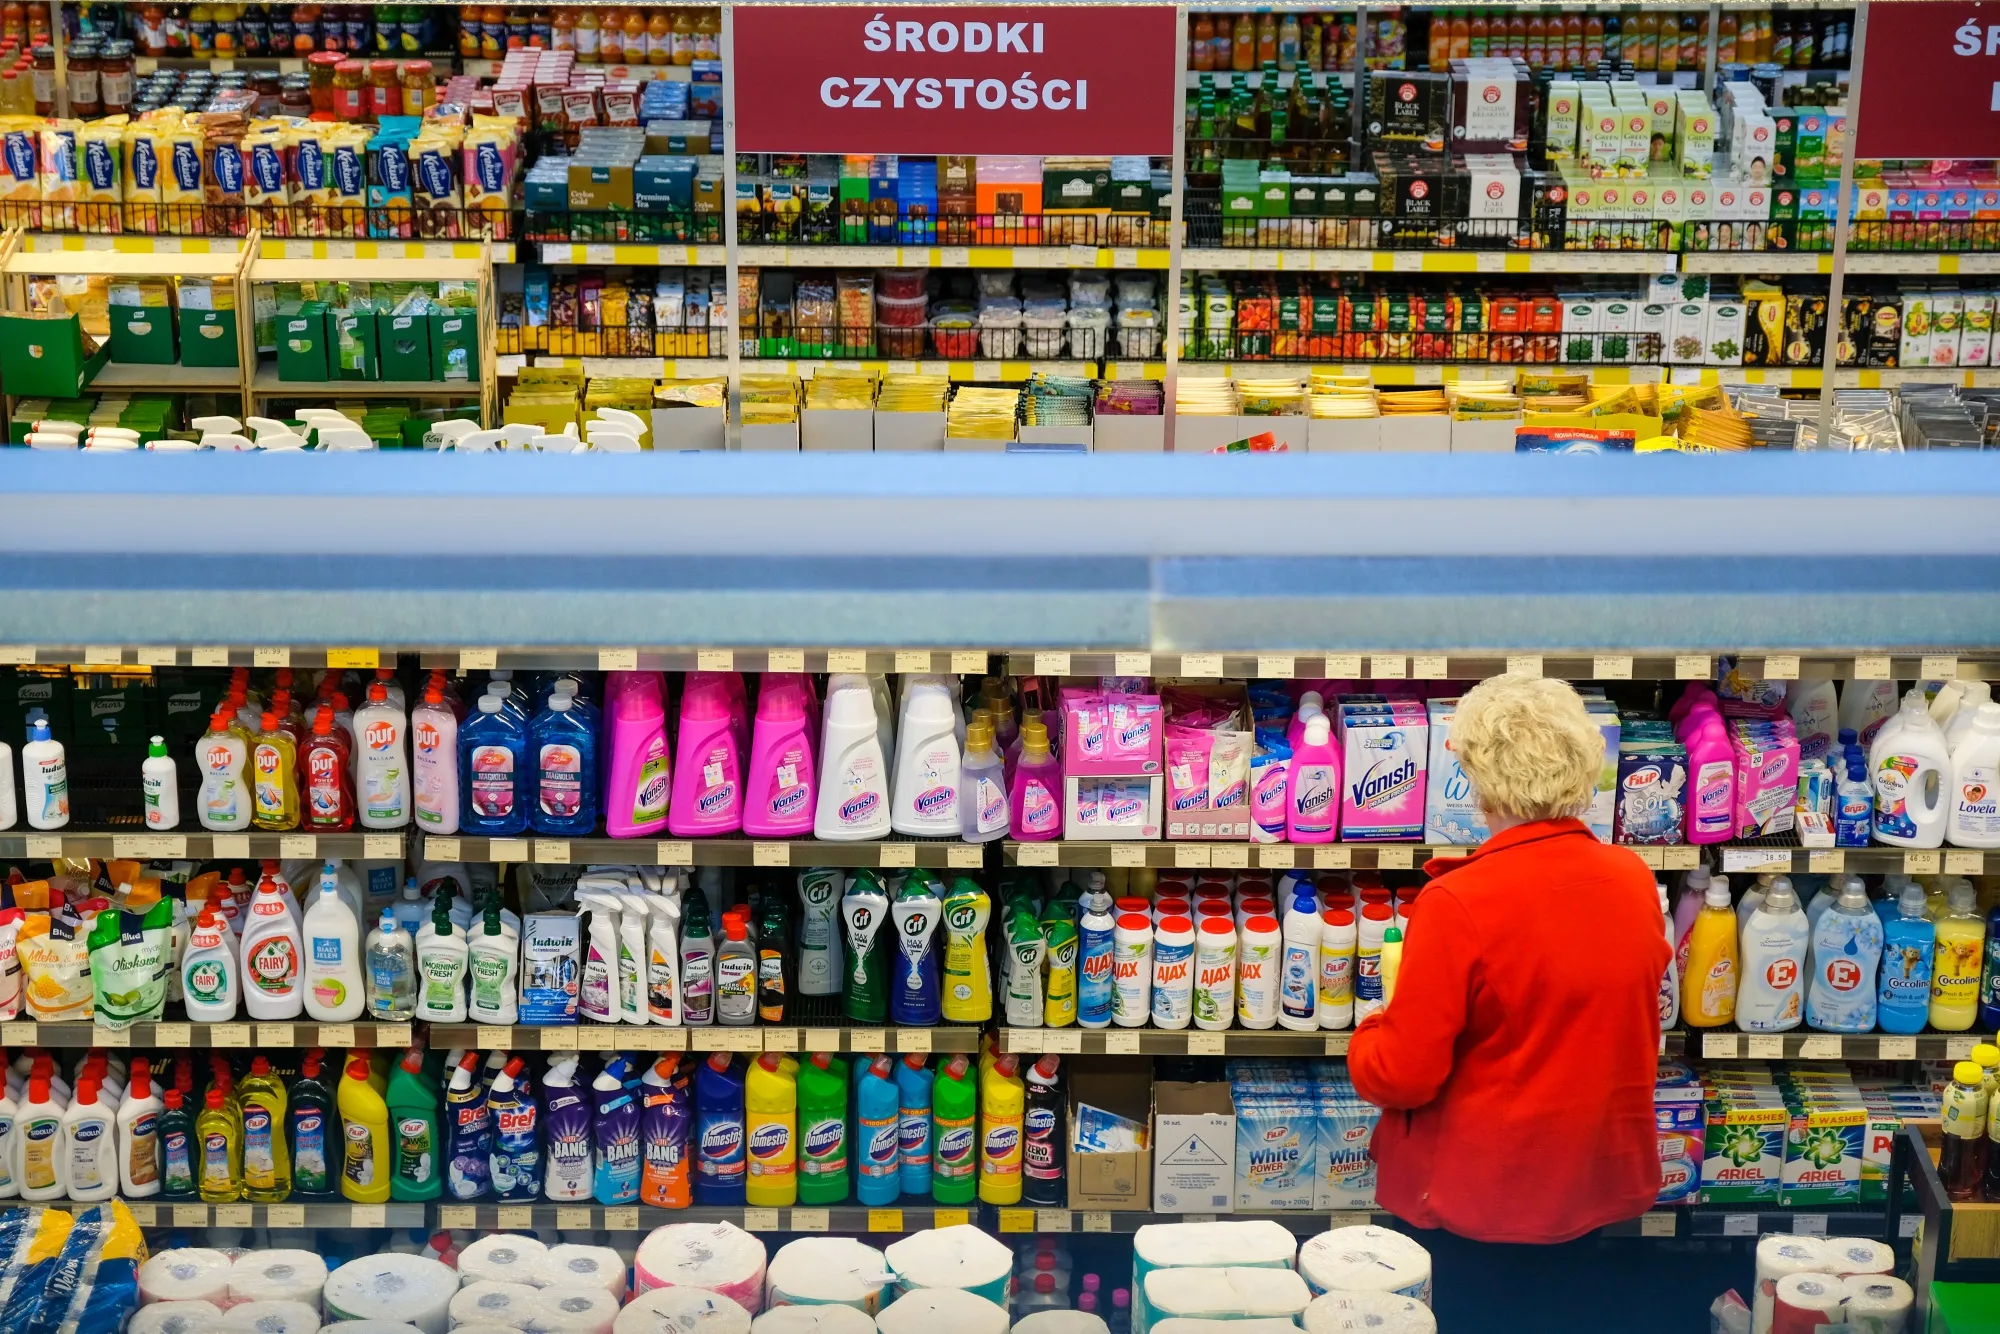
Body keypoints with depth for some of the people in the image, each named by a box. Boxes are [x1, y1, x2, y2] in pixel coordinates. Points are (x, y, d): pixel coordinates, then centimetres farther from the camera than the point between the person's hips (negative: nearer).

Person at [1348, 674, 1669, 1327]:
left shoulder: (1456, 903, -22)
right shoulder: (1634, 881, -4)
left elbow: (1402, 1076, -20)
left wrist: (1367, 1038, 1)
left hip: (1480, 1194, -5)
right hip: (1599, 1179, 6)